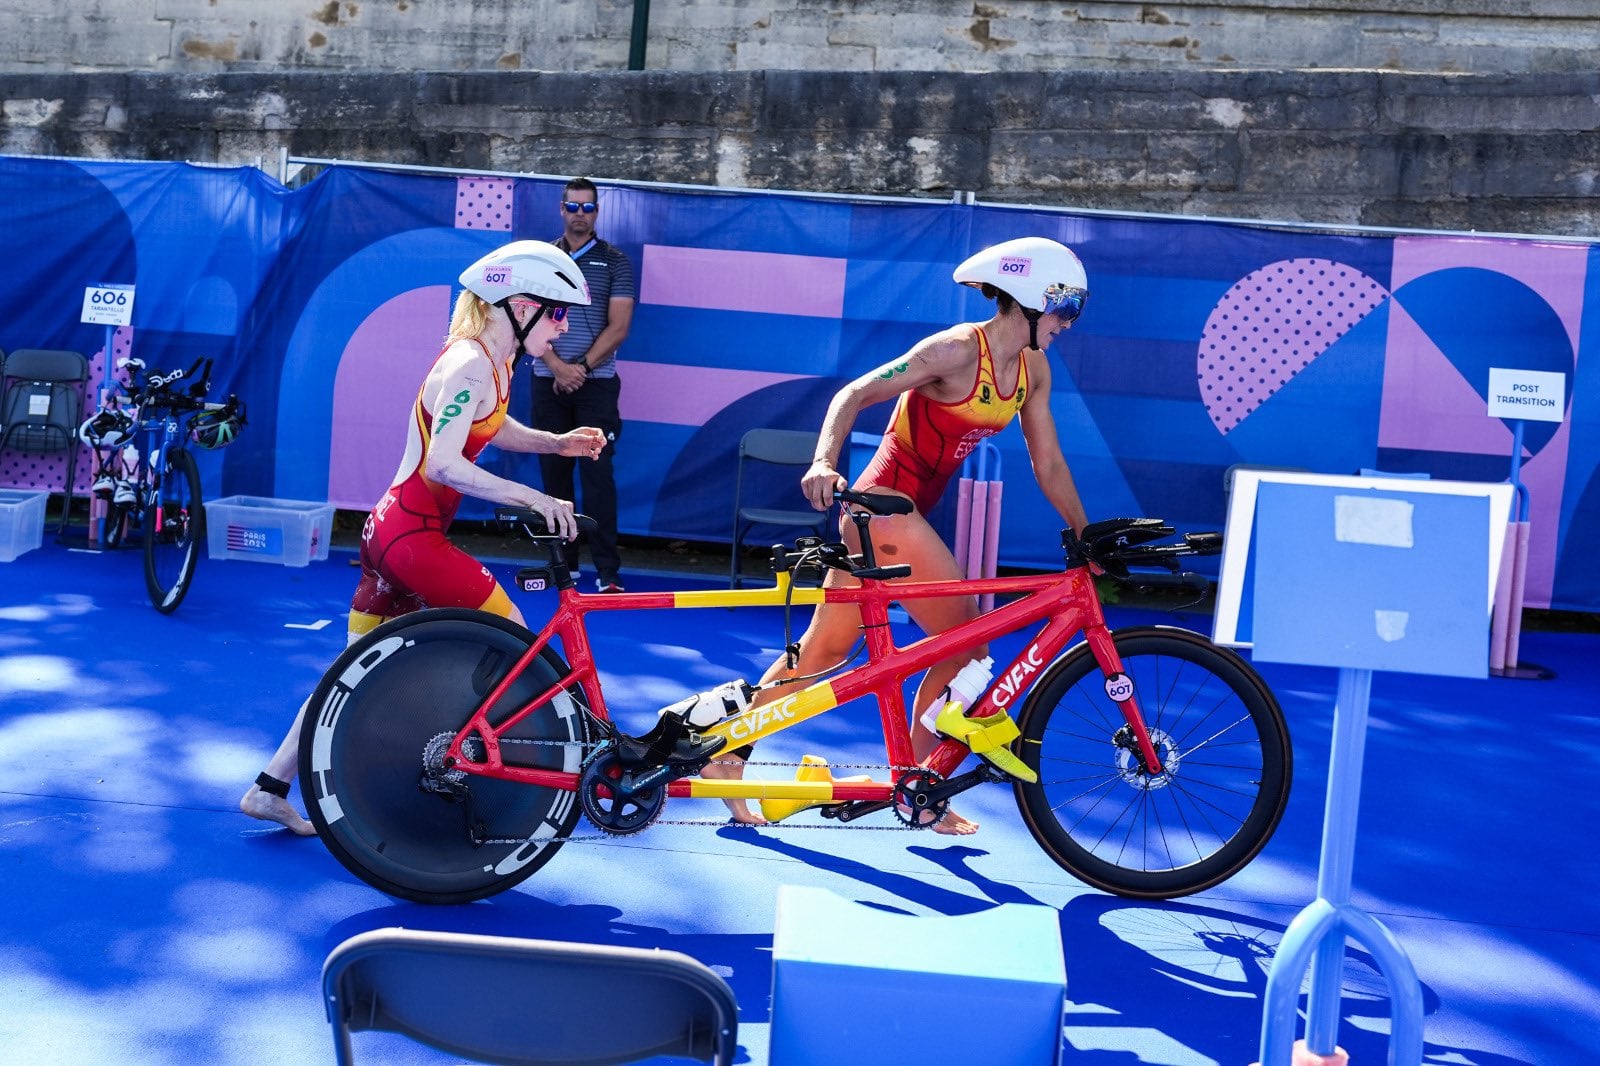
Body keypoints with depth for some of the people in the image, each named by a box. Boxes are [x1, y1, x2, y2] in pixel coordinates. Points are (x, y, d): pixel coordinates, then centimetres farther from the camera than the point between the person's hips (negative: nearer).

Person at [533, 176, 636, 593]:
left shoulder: (615, 261, 3)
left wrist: (582, 367, -12)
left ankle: (608, 570, -6)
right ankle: (562, 560, 14)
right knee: (554, 471, 5)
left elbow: (618, 327, -3)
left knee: (598, 472, -7)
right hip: (549, 381, 3)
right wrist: (557, 366, -12)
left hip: (597, 382, -2)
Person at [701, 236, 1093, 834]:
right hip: (885, 507, -8)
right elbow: (854, 395, -19)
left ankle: (726, 750, 23)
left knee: (824, 650, 13)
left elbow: (1049, 465, 12)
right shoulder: (957, 349, -16)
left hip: (904, 512, 8)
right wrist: (824, 462, -34)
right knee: (968, 644, -6)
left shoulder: (1033, 369, 7)